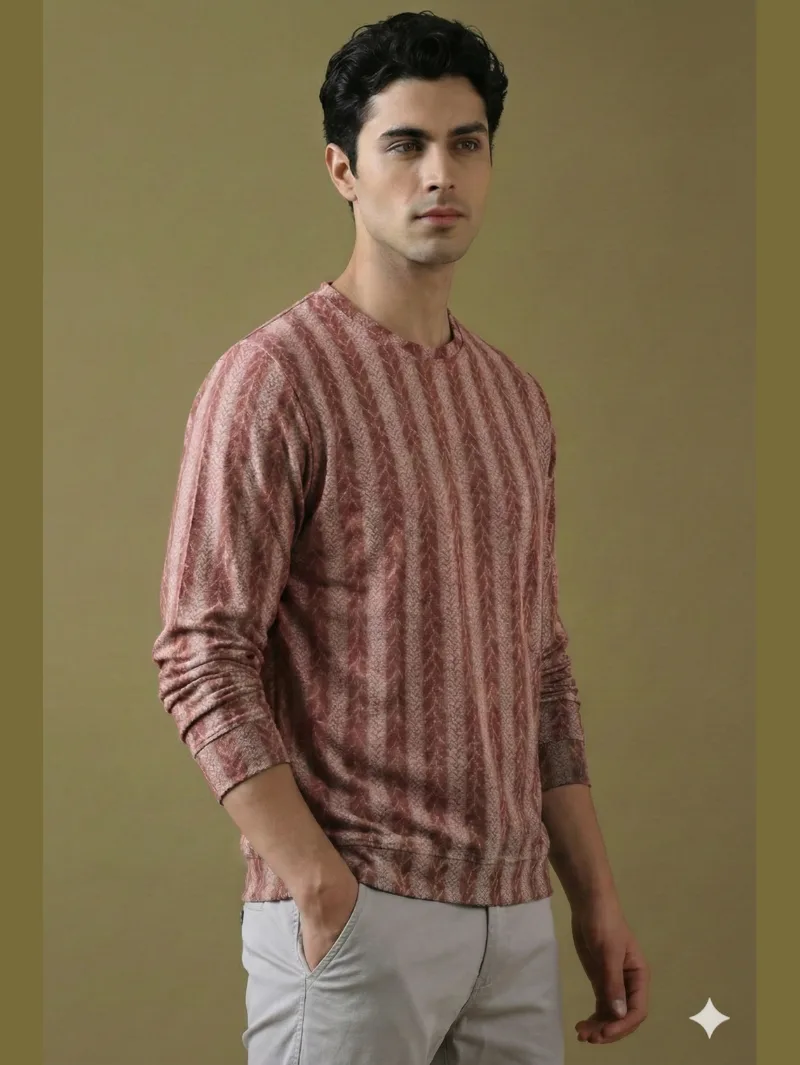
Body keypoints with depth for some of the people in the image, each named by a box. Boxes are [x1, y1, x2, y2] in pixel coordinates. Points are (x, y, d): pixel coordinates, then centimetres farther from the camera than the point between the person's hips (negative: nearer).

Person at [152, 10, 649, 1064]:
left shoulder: (516, 397, 13)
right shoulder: (276, 377, -8)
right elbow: (201, 660, -14)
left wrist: (597, 898, 12)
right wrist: (326, 896, -20)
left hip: (514, 916, 6)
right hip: (353, 912, -6)